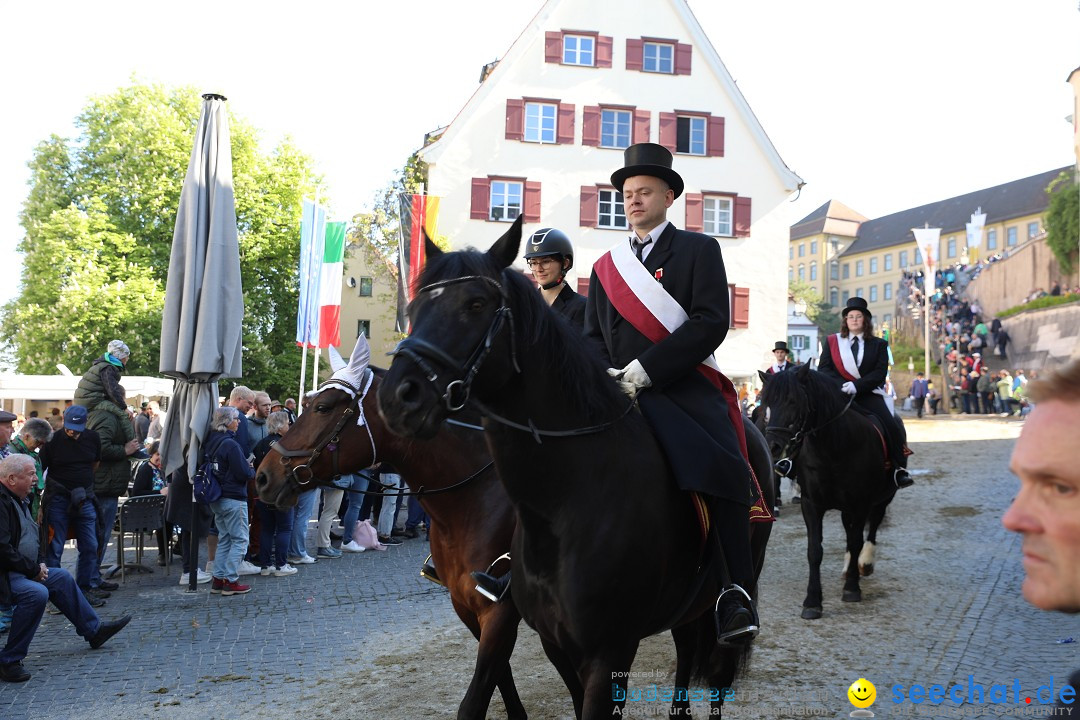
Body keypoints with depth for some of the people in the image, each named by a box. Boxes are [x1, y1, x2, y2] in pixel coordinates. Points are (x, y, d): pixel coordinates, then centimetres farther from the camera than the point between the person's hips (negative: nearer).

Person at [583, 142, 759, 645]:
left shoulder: (698, 250, 9)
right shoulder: (605, 267, 24)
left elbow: (712, 322, -6)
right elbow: (593, 337, 20)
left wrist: (644, 369, -15)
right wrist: (606, 377, -5)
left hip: (683, 387, -4)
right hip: (620, 393, 5)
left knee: (722, 469, -28)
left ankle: (735, 593, -21)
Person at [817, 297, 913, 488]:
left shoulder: (878, 344, 12)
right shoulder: (832, 341, 15)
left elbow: (880, 373, 0)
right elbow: (823, 368, 5)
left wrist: (857, 385, -17)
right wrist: (842, 385, -13)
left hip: (868, 394, 0)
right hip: (839, 394, 0)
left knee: (891, 424, -23)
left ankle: (899, 468, -14)